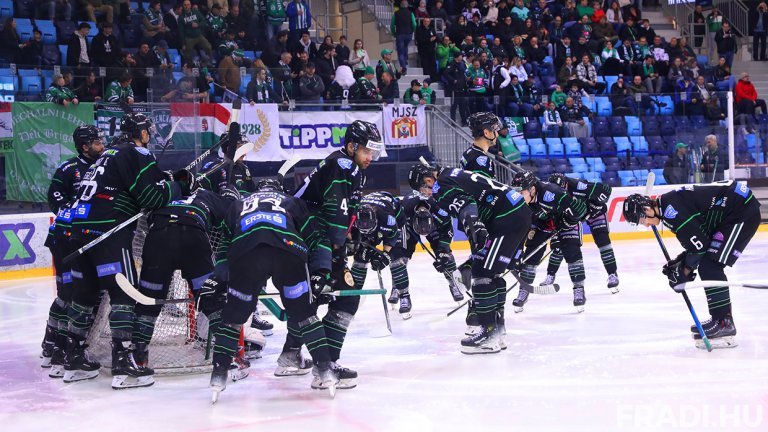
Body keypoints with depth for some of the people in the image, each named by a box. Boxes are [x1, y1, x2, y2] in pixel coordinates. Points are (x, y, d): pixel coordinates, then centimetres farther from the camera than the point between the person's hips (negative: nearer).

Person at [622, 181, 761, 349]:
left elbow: (698, 242, -19)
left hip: (743, 212, -11)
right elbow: (697, 242, 17)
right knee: (707, 267, 11)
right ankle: (720, 319, 18)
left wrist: (684, 271, -6)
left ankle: (724, 324, -12)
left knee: (709, 266, -13)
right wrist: (678, 263, 8)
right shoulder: (669, 204, 12)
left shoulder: (670, 208, -19)